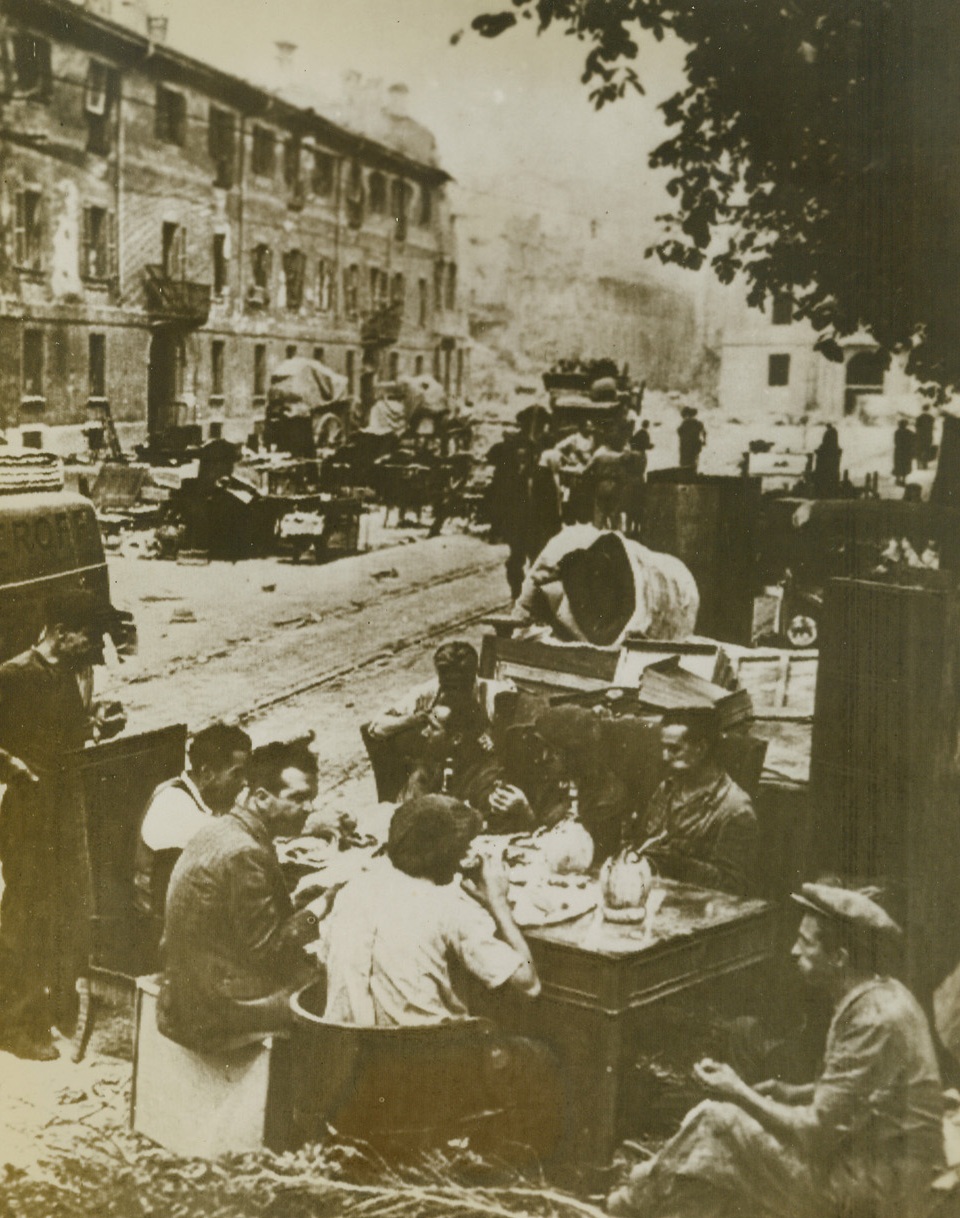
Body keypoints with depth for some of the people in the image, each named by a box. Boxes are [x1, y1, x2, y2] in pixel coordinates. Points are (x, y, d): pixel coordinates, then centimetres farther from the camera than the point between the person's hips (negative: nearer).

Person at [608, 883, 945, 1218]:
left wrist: (739, 1091, -11)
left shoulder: (875, 1020, -24)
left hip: (872, 1187, -9)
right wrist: (791, 1093, 4)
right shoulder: (883, 997, 6)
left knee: (715, 1122, -8)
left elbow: (819, 1133, -22)